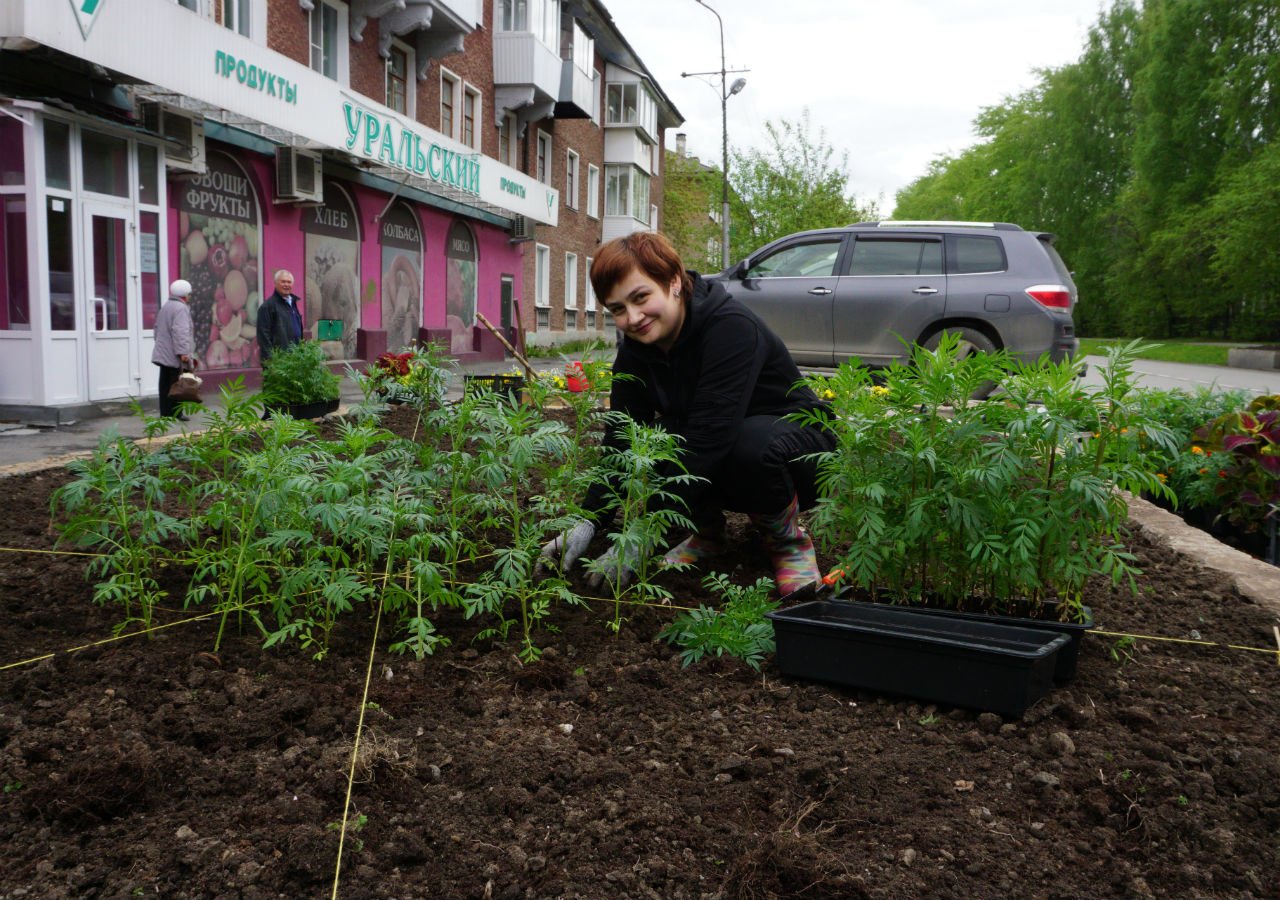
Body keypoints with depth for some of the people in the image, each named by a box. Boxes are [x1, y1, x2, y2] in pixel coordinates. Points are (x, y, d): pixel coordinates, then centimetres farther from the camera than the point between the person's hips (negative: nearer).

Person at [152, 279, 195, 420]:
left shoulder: (165, 306, 17)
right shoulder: (181, 309, -15)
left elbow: (158, 328, 26)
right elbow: (180, 332, -24)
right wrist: (183, 352, -26)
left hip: (163, 354, 9)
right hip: (175, 356, -9)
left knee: (165, 384, 11)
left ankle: (165, 413, 15)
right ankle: (175, 413, -2)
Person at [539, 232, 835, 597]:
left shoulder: (731, 327, -28)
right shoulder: (636, 350, -5)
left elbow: (709, 436, -38)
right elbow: (620, 439, -11)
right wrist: (588, 520, -26)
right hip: (720, 475, 6)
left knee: (752, 446, -40)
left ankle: (788, 539, -9)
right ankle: (707, 530, 1)